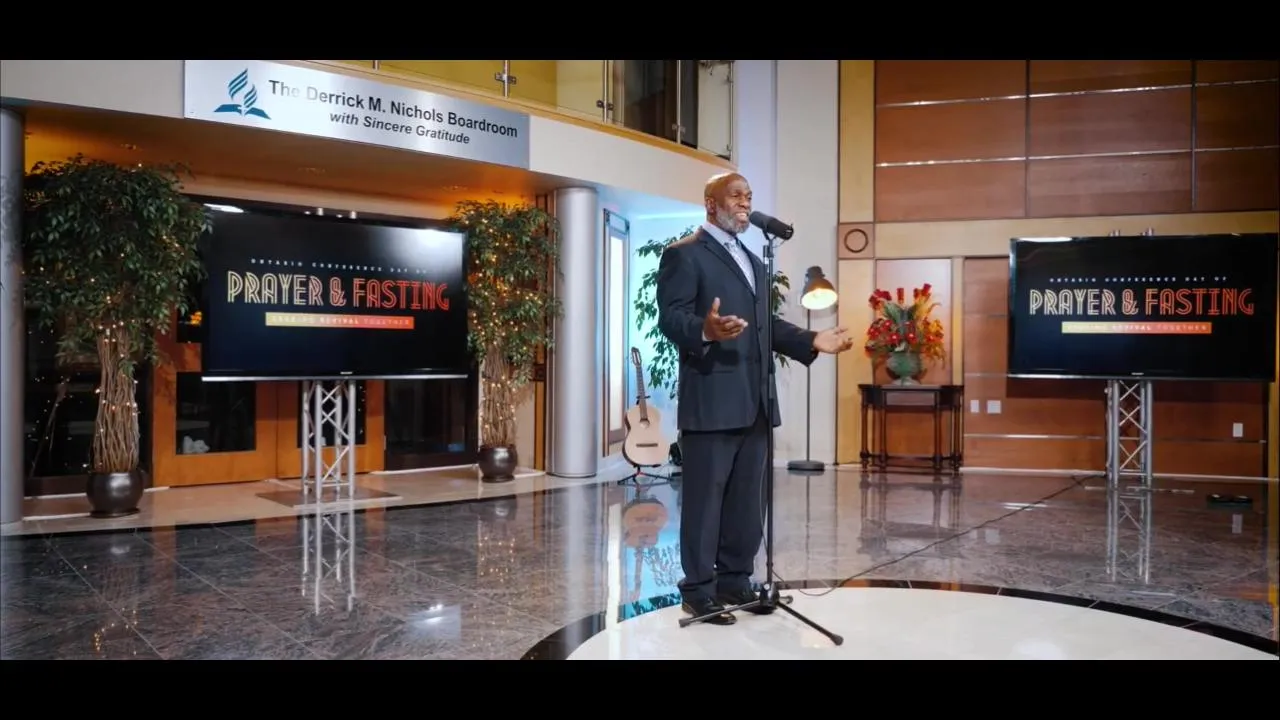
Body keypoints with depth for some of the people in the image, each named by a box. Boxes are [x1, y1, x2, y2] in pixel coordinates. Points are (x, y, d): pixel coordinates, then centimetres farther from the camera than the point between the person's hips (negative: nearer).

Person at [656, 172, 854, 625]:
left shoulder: (754, 263, 25)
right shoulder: (684, 254, -3)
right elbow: (670, 317, -13)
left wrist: (811, 341, 10)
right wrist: (706, 330, -34)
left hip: (754, 400, 8)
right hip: (711, 398, -8)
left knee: (747, 498, 12)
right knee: (705, 496, -2)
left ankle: (735, 580, 23)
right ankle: (698, 590, 8)